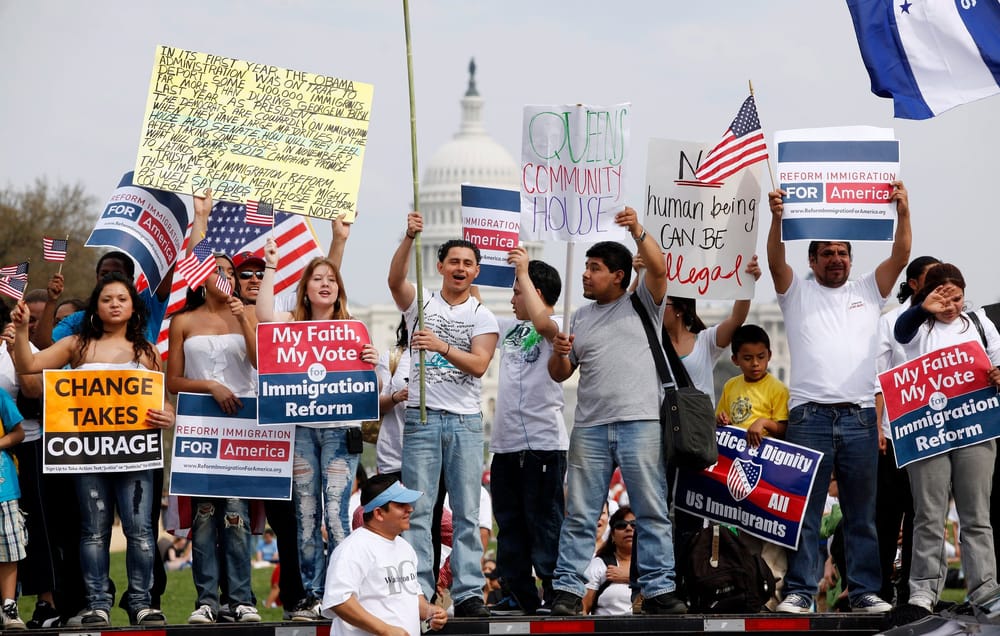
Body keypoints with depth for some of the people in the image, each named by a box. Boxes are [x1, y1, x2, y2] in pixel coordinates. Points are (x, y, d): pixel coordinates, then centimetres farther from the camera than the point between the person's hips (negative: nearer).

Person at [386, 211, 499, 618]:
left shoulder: (483, 317, 8)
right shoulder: (421, 302, 7)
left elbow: (479, 365, -7)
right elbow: (395, 279, -15)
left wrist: (442, 346, -23)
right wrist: (409, 238, -30)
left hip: (466, 420, 1)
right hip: (422, 418, -1)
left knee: (467, 512, 1)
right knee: (417, 510, -3)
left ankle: (468, 593, 2)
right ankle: (418, 592, -2)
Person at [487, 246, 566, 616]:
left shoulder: (558, 326, -6)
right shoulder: (510, 328, 18)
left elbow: (541, 321, -29)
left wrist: (523, 271, -23)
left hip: (543, 443, -9)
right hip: (506, 444, 9)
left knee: (545, 526, -8)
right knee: (510, 525, 12)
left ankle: (557, 596, -5)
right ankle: (520, 596, 18)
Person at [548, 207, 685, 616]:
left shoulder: (643, 304, 7)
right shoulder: (581, 317, 19)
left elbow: (658, 268, -12)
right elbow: (560, 374, 19)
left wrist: (638, 231, -23)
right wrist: (559, 353, -2)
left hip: (640, 424, -4)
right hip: (590, 428, 4)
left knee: (652, 512, -2)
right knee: (579, 515, 2)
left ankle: (658, 589, 0)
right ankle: (568, 590, 3)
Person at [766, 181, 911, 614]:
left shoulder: (867, 291, 16)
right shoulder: (796, 293, 11)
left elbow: (900, 257, 4)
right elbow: (775, 261, -6)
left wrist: (903, 213, -11)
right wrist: (777, 219, -22)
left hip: (860, 416, 2)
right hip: (809, 415, -2)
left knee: (863, 510, 4)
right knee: (804, 508, -2)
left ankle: (865, 591, 8)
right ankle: (800, 591, 0)